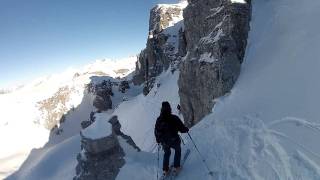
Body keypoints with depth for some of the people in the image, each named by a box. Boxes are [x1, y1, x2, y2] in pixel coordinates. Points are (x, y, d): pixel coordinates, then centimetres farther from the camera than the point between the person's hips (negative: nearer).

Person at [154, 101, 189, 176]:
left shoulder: (159, 119, -13)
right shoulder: (174, 118, -24)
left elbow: (156, 131, -2)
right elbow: (182, 128, -16)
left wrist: (158, 140, 16)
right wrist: (186, 129, 7)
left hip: (164, 142, 3)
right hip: (174, 141, -3)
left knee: (167, 153, 29)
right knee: (177, 150, 29)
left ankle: (165, 170, 35)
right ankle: (176, 167, 35)